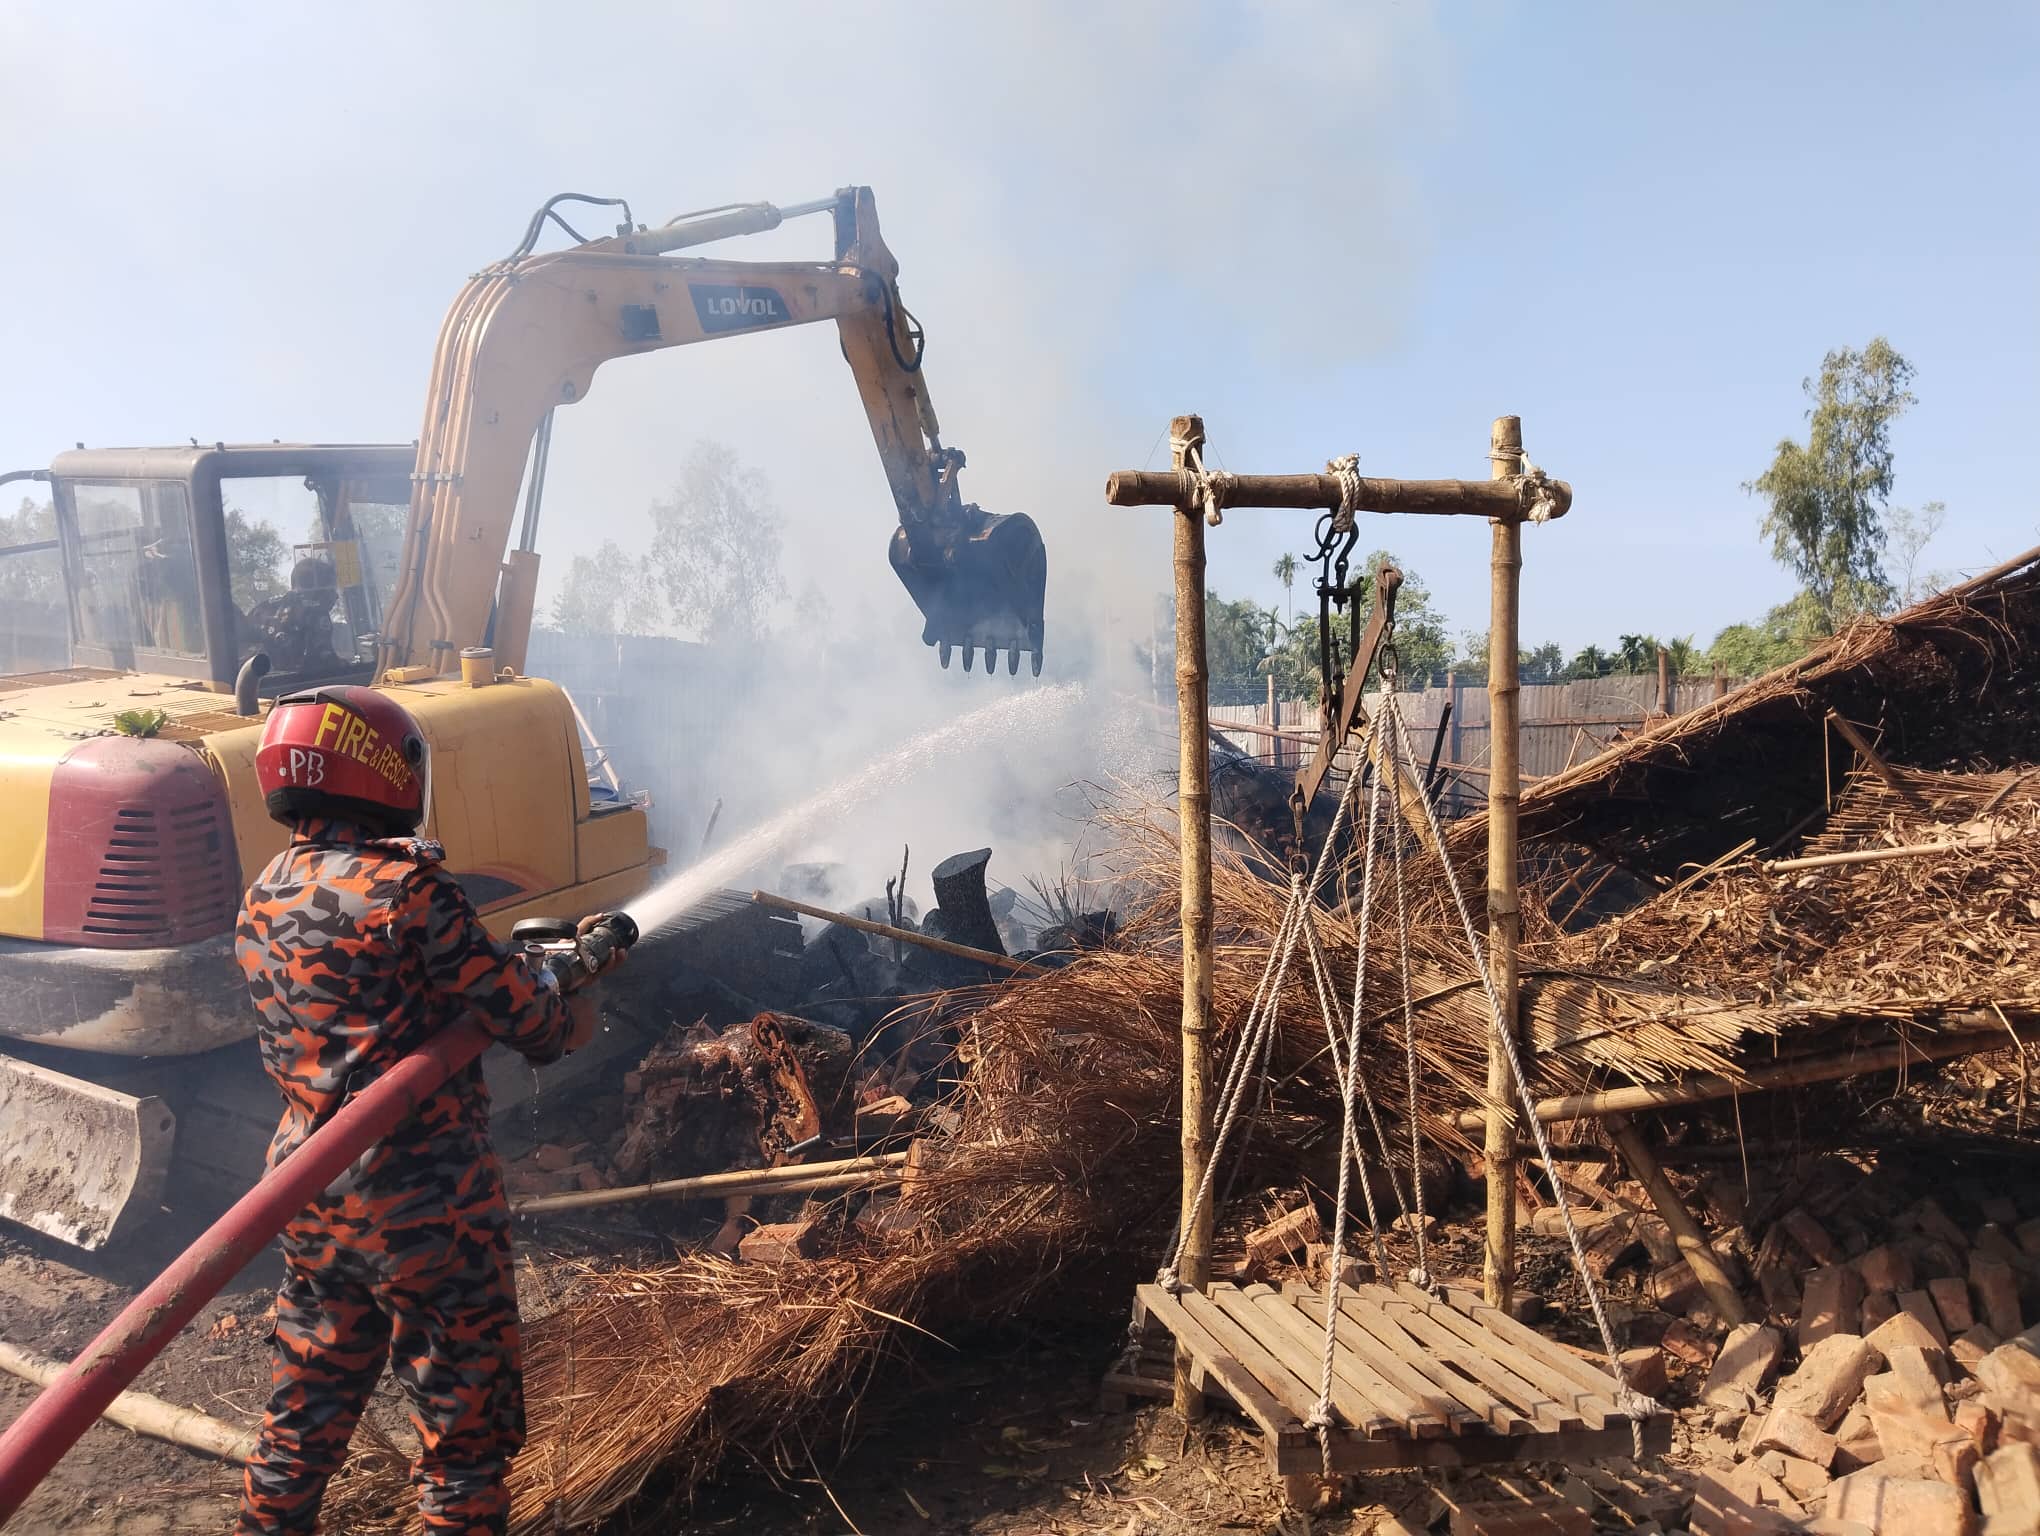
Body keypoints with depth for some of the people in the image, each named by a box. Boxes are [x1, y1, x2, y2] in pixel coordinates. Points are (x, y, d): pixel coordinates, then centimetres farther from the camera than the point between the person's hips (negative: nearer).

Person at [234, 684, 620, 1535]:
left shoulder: (265, 899, 4)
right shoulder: (403, 886, -21)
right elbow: (518, 1008, -18)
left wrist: (539, 962, 11)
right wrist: (571, 1020, 5)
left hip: (310, 1193, 8)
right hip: (425, 1203, -8)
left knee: (308, 1400, 25)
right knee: (464, 1409, 9)